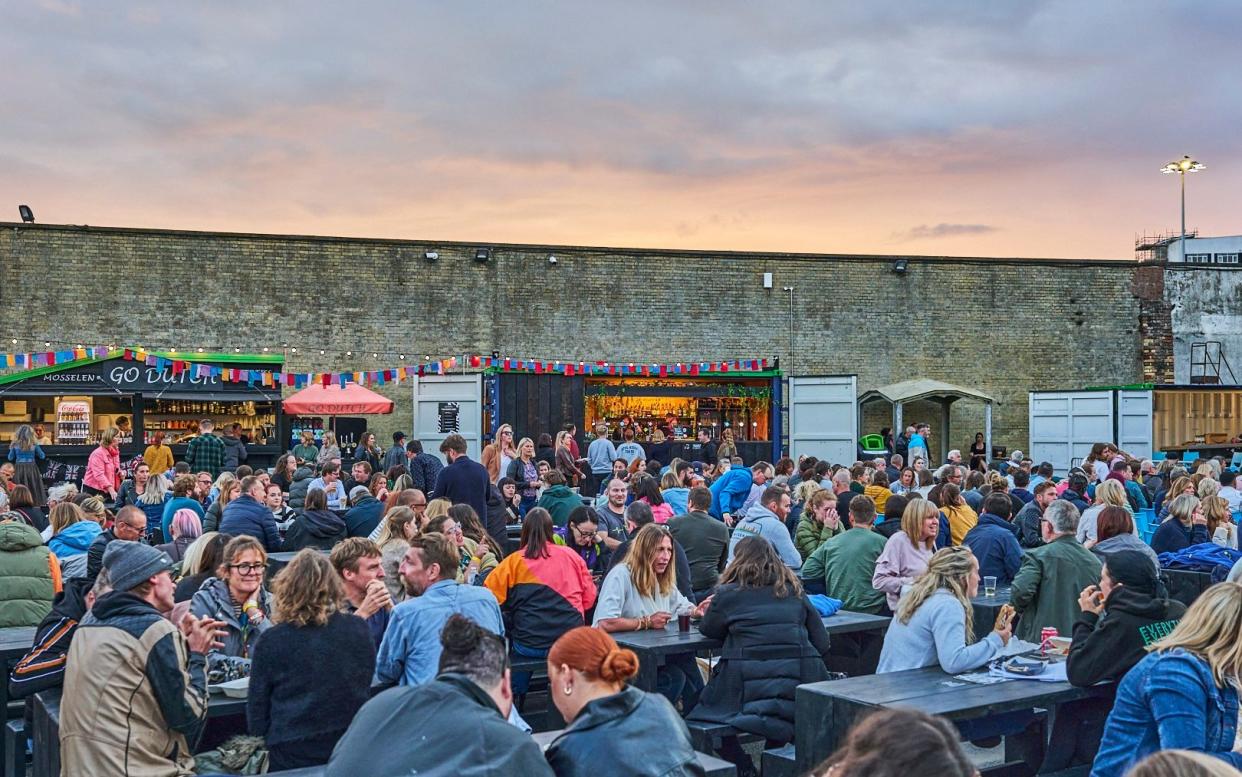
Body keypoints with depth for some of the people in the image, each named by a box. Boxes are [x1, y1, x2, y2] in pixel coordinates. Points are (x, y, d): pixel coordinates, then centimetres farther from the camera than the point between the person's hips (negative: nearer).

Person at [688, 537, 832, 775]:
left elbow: (708, 630, 18)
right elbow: (821, 642, 13)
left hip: (748, 684, -4)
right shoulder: (794, 591, 14)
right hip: (798, 680, 4)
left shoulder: (728, 594, 3)